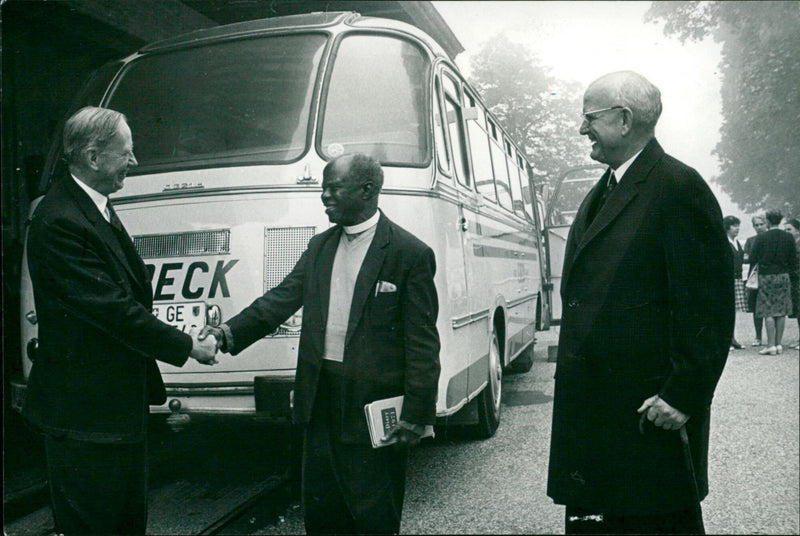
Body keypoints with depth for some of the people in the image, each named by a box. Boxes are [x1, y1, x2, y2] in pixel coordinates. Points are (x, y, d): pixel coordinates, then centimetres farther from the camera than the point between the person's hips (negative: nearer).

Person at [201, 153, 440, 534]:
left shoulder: (410, 253, -9)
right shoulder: (319, 247, 10)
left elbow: (422, 342, -10)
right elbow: (281, 300, 5)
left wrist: (416, 414, -13)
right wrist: (230, 333, -10)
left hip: (375, 403, -6)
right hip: (321, 397, 6)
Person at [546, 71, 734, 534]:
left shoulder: (680, 189, -12)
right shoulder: (602, 192, 15)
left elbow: (709, 308, -16)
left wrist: (684, 395, -17)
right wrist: (574, 383, 16)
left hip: (650, 408, -8)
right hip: (592, 405, 8)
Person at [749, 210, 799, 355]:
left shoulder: (761, 238, -8)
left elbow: (752, 259, -7)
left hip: (766, 277, -4)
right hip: (784, 277, 4)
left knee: (768, 312, -2)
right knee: (781, 312, 8)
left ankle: (771, 345, -4)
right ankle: (778, 344, 12)